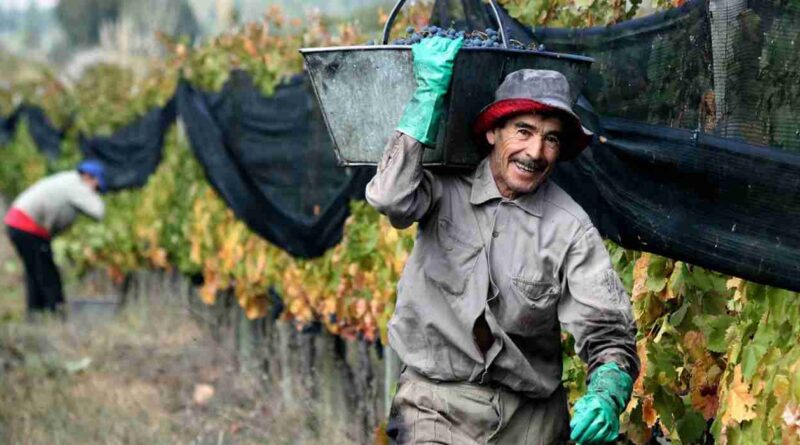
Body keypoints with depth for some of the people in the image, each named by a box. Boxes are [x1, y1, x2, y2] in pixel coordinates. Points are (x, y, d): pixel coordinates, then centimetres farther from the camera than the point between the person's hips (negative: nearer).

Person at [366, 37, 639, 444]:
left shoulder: (570, 228, -4)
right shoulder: (446, 190, -2)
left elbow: (607, 335, -7)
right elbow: (391, 199, -24)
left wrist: (605, 399, -28)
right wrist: (429, 93, -21)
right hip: (437, 402, -1)